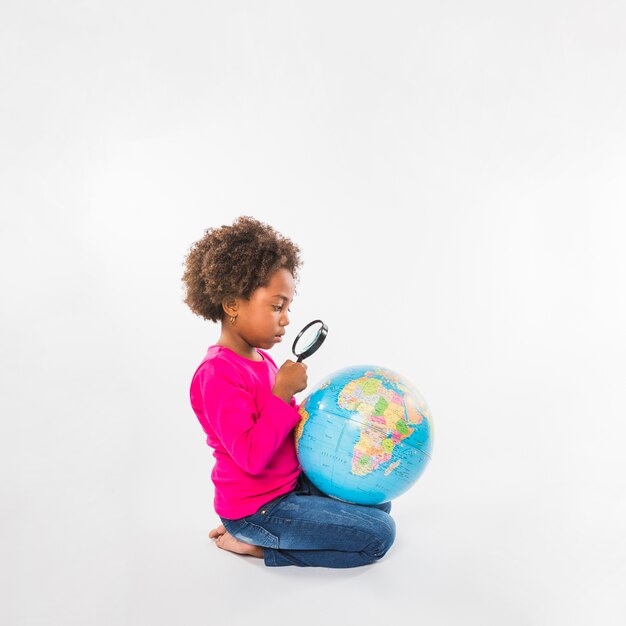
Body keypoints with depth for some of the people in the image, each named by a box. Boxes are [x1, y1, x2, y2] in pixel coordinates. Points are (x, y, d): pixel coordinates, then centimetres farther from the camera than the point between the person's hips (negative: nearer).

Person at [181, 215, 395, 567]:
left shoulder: (262, 359, 6)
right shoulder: (217, 375, -24)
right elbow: (251, 457, -29)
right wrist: (283, 392, -29)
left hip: (292, 483, 9)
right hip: (257, 508, -9)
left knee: (378, 501, 18)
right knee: (378, 534, -8)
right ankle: (255, 542, -2)